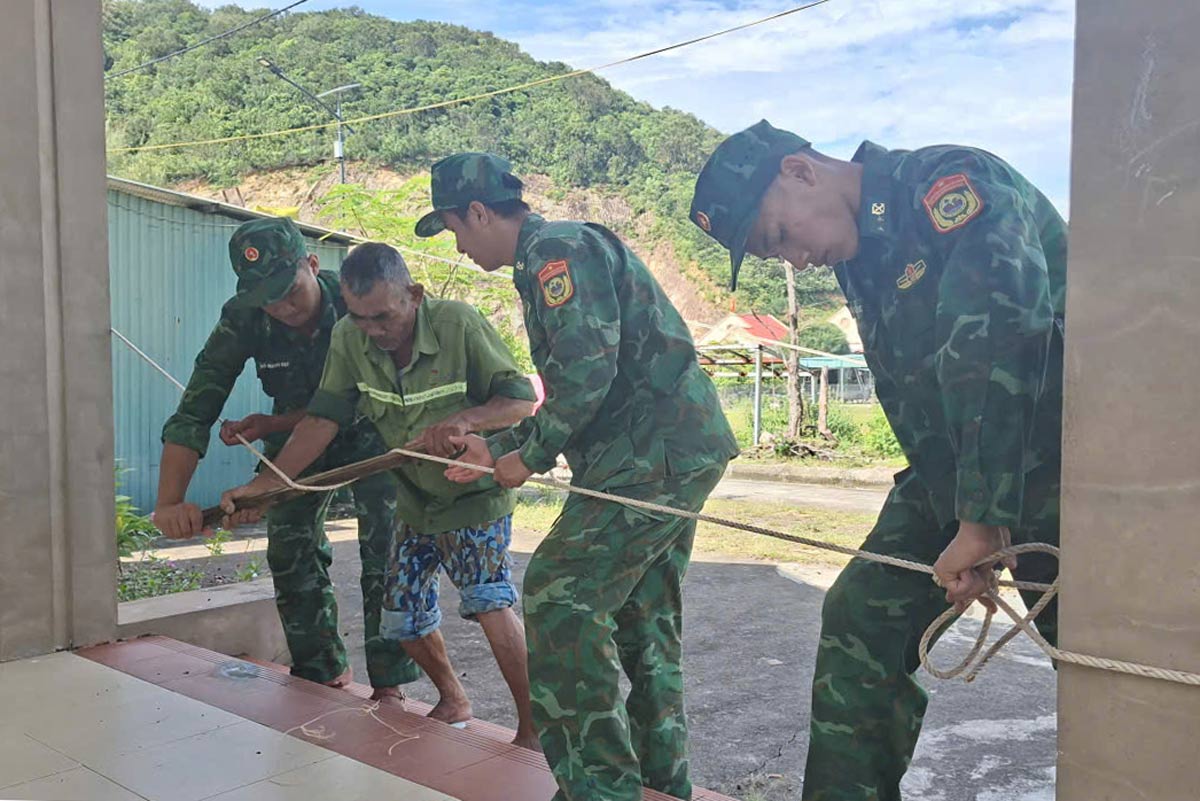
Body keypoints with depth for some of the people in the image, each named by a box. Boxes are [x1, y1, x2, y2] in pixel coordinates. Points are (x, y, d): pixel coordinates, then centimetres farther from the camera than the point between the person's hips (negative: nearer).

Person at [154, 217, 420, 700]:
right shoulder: (241, 320, -24)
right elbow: (194, 413, -27)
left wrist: (270, 425, -29)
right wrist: (169, 502, -38)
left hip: (366, 431, -3)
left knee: (385, 555, -9)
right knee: (290, 552, 2)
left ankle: (389, 682, 4)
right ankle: (323, 673, 20)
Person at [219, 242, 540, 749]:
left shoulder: (459, 325, -24)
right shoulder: (349, 339, -11)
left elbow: (522, 398, -20)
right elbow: (323, 419, -9)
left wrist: (463, 421, -38)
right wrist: (263, 485, -17)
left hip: (476, 493, -6)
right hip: (415, 499, 6)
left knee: (489, 603, -24)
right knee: (403, 616, 9)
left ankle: (533, 728, -11)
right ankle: (454, 702, 34)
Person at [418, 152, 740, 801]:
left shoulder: (556, 249, -10)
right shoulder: (560, 255, 24)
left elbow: (589, 370, -23)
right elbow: (570, 391, 27)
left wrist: (531, 456, -11)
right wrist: (496, 449, 24)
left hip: (655, 454, -11)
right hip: (679, 451, 11)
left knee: (558, 594, -10)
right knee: (641, 616, 16)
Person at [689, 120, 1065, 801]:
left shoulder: (951, 182, -17)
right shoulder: (858, 255, 10)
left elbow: (997, 337, -29)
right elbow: (909, 384, 9)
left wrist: (980, 521, -29)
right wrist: (955, 517, -1)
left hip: (1055, 460, -8)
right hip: (951, 466, 8)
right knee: (862, 618, 3)